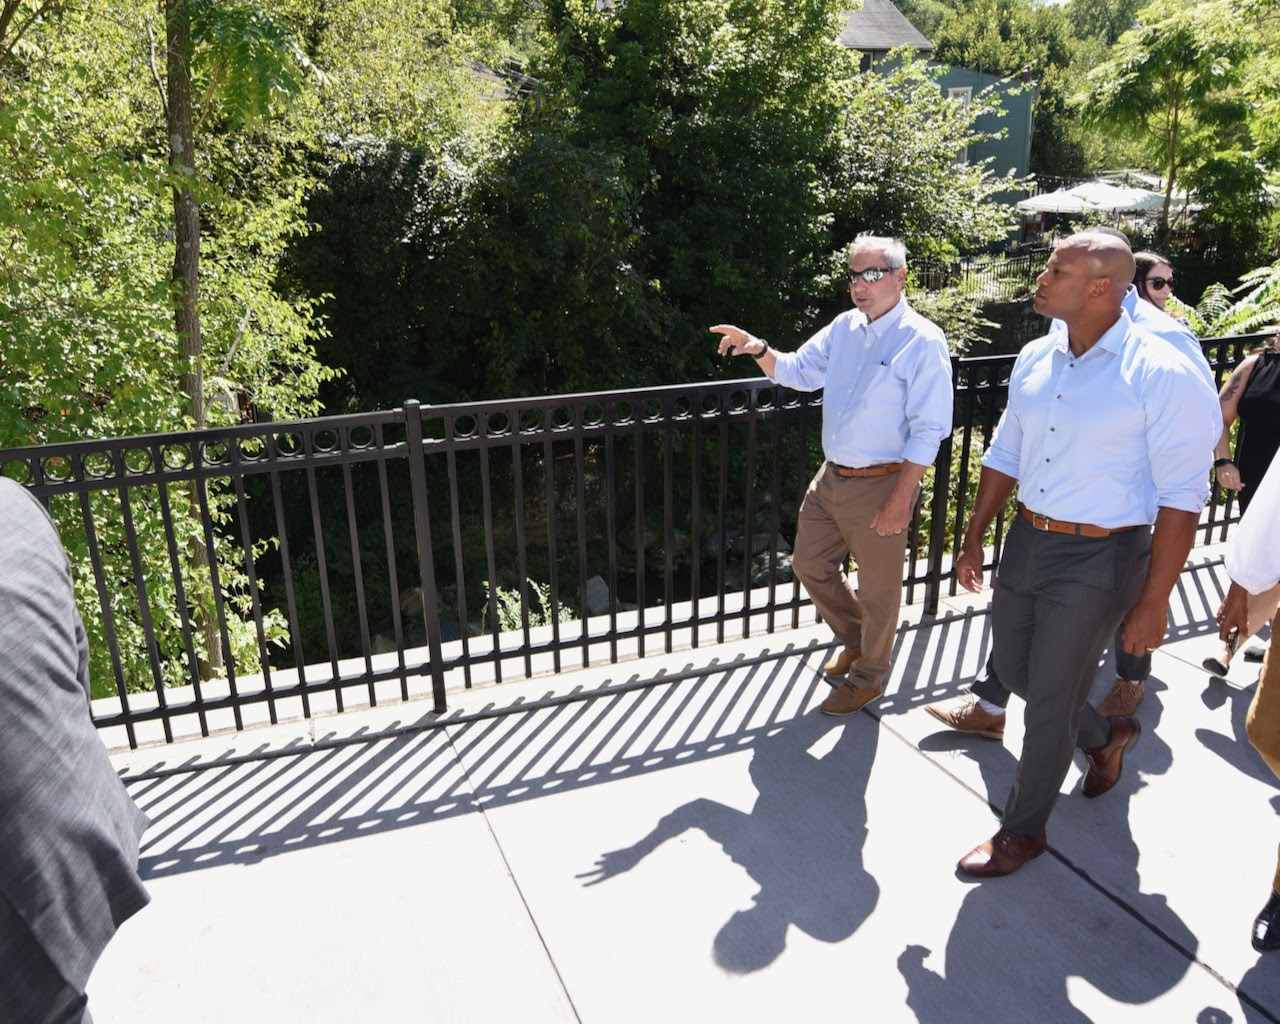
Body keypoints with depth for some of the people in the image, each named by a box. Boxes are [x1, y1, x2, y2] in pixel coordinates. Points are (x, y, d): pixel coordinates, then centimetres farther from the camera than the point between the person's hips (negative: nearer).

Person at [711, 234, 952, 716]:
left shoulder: (921, 341, -14)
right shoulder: (844, 327, 7)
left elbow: (928, 429, -16)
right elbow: (799, 371, 12)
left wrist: (901, 497, -20)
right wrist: (760, 350, -9)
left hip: (879, 485, -7)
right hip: (831, 476, 7)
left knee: (877, 587, 8)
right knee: (809, 564, 18)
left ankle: (867, 676, 31)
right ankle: (855, 640, 41)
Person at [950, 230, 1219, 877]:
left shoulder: (1161, 377, -17)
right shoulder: (1035, 359, 2)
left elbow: (1182, 499, -14)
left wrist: (1153, 602, -14)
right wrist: (974, 539, 15)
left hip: (1098, 558, -6)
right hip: (1026, 539, 7)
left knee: (1048, 699, 4)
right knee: (1013, 672, 19)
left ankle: (1023, 829, 28)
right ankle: (1105, 734, 50)